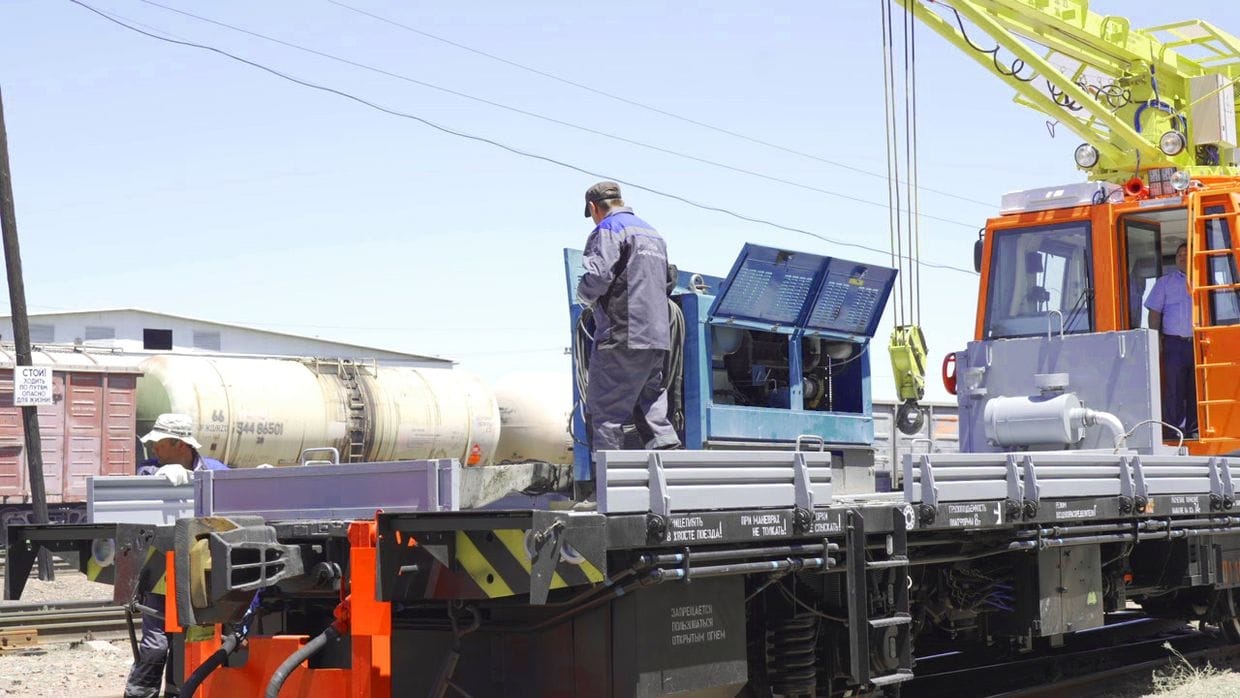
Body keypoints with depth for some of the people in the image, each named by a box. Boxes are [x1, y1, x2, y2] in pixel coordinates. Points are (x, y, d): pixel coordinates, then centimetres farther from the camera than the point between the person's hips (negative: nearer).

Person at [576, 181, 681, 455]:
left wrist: (583, 295, 2)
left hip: (621, 337, -8)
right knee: (650, 410, 10)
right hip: (657, 337, 8)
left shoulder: (608, 229, -4)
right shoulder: (653, 233, 23)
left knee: (605, 412, -5)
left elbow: (598, 275, -19)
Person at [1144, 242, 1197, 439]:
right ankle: (1172, 432, -5)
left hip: (1199, 343, 1)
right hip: (1174, 343, -1)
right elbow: (1155, 312, 9)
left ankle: (1193, 429, 10)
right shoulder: (1165, 282, 12)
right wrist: (1156, 339, -2)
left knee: (1196, 390, 3)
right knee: (1173, 390, -6)